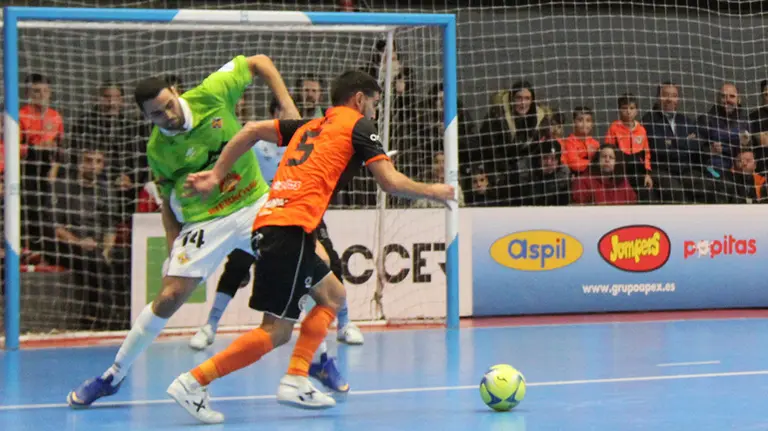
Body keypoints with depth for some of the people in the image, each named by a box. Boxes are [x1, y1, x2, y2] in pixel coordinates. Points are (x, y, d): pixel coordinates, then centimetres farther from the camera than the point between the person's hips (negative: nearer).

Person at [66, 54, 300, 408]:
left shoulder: (211, 95, -12)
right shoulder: (157, 150, -10)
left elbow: (260, 63, 1)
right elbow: (169, 202, 4)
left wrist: (287, 106, -8)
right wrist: (173, 250, -4)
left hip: (257, 205, 2)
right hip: (205, 222, -2)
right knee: (170, 296, -10)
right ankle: (114, 376, 7)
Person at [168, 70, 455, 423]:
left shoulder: (310, 127, 25)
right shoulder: (357, 127, 7)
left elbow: (251, 131, 19)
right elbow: (391, 183, -1)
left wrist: (216, 176, 19)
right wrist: (433, 192, 15)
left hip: (268, 223, 9)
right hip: (291, 230, -9)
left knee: (333, 295, 22)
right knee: (276, 332, -8)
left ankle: (296, 381, 11)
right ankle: (194, 383, -13)